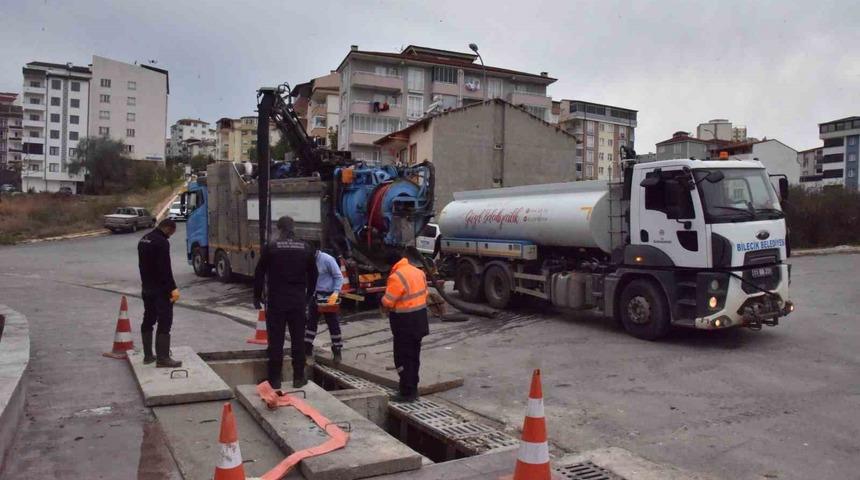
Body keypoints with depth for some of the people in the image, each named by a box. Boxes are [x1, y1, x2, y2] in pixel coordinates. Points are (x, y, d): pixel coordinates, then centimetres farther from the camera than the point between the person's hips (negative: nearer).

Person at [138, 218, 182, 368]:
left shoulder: (144, 240, 13)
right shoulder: (162, 242, -18)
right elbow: (165, 268, -23)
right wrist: (173, 288, -21)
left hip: (146, 288, 10)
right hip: (160, 289, -10)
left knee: (148, 320, 16)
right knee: (164, 322, -6)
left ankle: (148, 355, 23)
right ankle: (162, 358, -7)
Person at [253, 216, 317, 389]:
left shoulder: (270, 248, -6)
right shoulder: (306, 248, 4)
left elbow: (259, 274, -1)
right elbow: (313, 276, 11)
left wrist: (257, 297, 10)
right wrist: (307, 297, 22)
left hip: (276, 300, -2)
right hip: (298, 301, 2)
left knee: (276, 341, 4)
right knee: (298, 339, 9)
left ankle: (275, 379, 8)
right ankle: (298, 377, 14)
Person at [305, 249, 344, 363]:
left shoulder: (327, 259, -16)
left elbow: (339, 277, -12)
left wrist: (336, 293, -23)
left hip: (327, 296, -6)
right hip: (314, 296, 6)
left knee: (333, 324, 4)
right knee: (311, 322, 14)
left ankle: (337, 351, 14)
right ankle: (307, 348, 27)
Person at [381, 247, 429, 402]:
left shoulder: (397, 276, -22)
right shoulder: (419, 272, 5)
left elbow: (387, 302, -18)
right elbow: (425, 294, 13)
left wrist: (383, 302, 3)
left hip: (405, 322, -9)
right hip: (419, 319, 9)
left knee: (403, 358, 1)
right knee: (413, 356, 16)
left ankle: (407, 393, 5)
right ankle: (413, 389, 25)